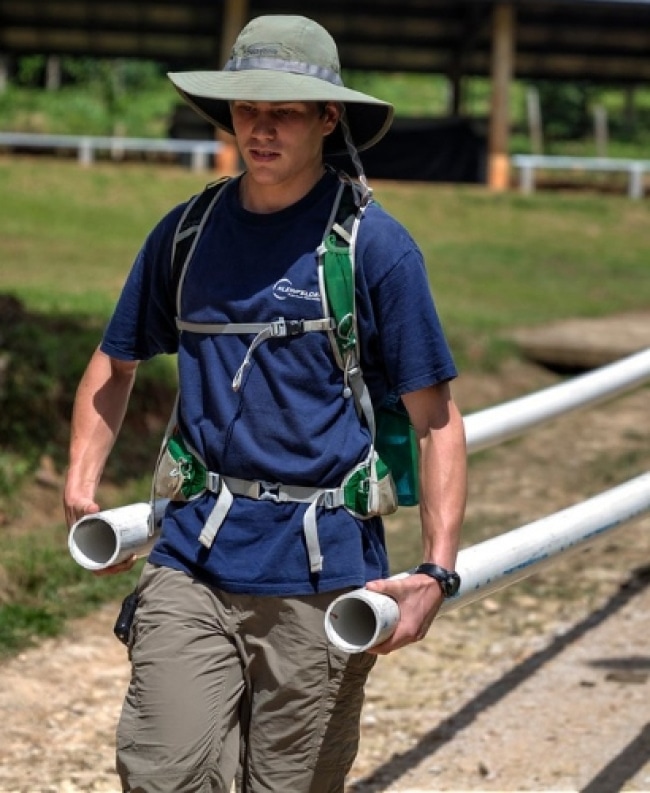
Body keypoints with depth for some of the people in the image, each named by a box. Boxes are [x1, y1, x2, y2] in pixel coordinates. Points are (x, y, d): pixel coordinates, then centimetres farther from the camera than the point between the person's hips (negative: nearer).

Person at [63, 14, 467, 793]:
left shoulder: (375, 245, -4)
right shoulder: (186, 232, 8)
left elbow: (436, 419, -3)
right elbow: (116, 364, 22)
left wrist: (436, 571, -12)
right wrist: (81, 489, 8)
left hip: (319, 570, -3)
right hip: (192, 556, 3)